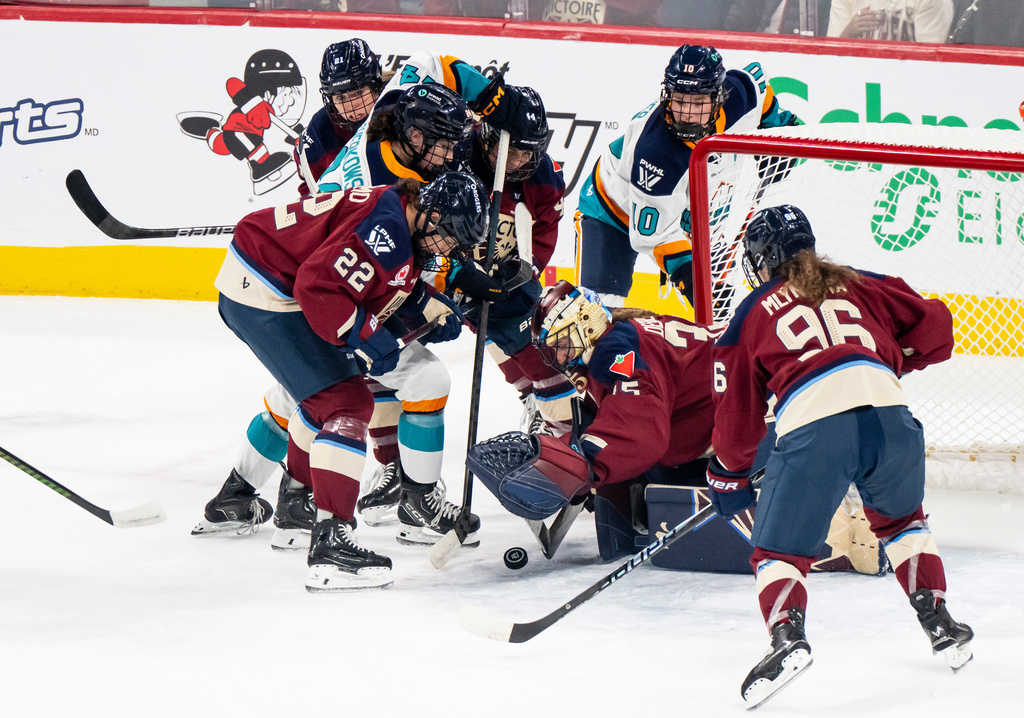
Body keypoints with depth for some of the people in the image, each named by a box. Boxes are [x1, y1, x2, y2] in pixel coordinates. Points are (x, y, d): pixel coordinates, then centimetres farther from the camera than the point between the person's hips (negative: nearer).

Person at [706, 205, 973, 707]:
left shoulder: (752, 313, 22)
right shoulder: (859, 285, 27)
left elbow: (738, 412, 24)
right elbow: (934, 326, 22)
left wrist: (729, 477, 39)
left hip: (813, 428, -3)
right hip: (889, 415, 3)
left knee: (779, 548, 8)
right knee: (900, 517, 32)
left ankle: (787, 635, -19)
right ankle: (938, 623, 27)